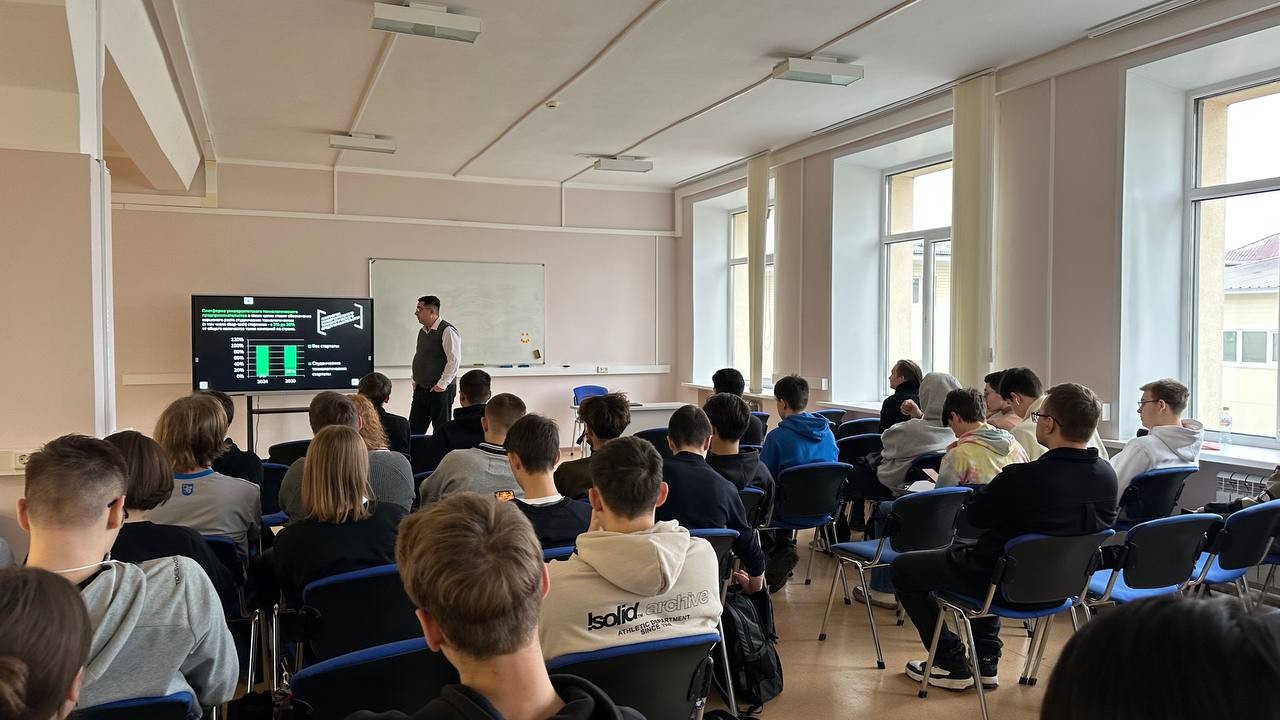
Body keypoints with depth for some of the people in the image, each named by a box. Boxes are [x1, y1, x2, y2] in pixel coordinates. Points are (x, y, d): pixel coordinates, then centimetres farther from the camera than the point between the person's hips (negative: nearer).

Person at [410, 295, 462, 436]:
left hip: (440, 390, -8)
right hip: (421, 389, 8)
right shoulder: (422, 331, 14)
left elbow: (454, 360, -18)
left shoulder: (447, 331, -12)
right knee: (413, 431, 7)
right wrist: (415, 380, 15)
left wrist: (442, 384, -18)